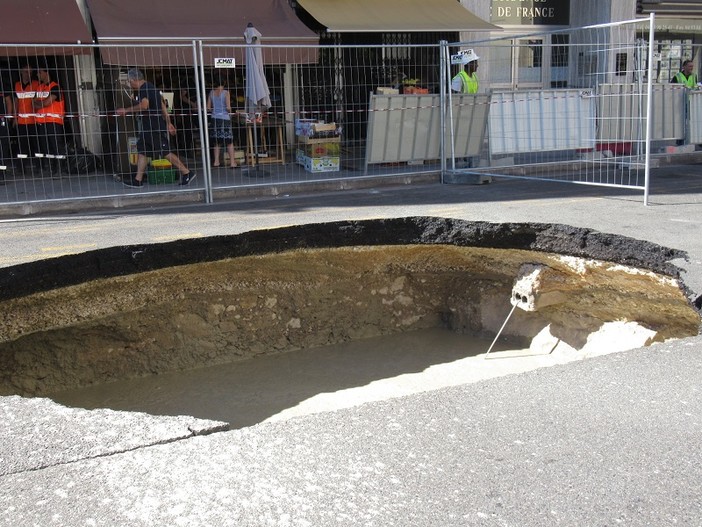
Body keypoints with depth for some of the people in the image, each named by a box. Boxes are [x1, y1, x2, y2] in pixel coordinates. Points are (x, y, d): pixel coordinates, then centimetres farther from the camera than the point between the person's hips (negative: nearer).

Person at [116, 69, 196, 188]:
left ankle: (187, 173, -2)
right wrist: (168, 123, 20)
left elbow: (144, 106, -31)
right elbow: (163, 106, 19)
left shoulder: (144, 89, -14)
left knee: (165, 152, -7)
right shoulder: (150, 87, 18)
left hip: (154, 127, -11)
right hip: (148, 127, 11)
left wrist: (126, 110, -22)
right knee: (141, 151, 10)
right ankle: (138, 180, 11)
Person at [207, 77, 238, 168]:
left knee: (217, 142, 13)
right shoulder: (226, 92, -6)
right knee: (229, 142, 2)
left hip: (215, 119, 4)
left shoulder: (211, 93, 6)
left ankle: (216, 161, 10)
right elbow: (228, 107, -13)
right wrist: (230, 112, 8)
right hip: (225, 119, -4)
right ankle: (232, 162, 0)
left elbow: (208, 108, 6)